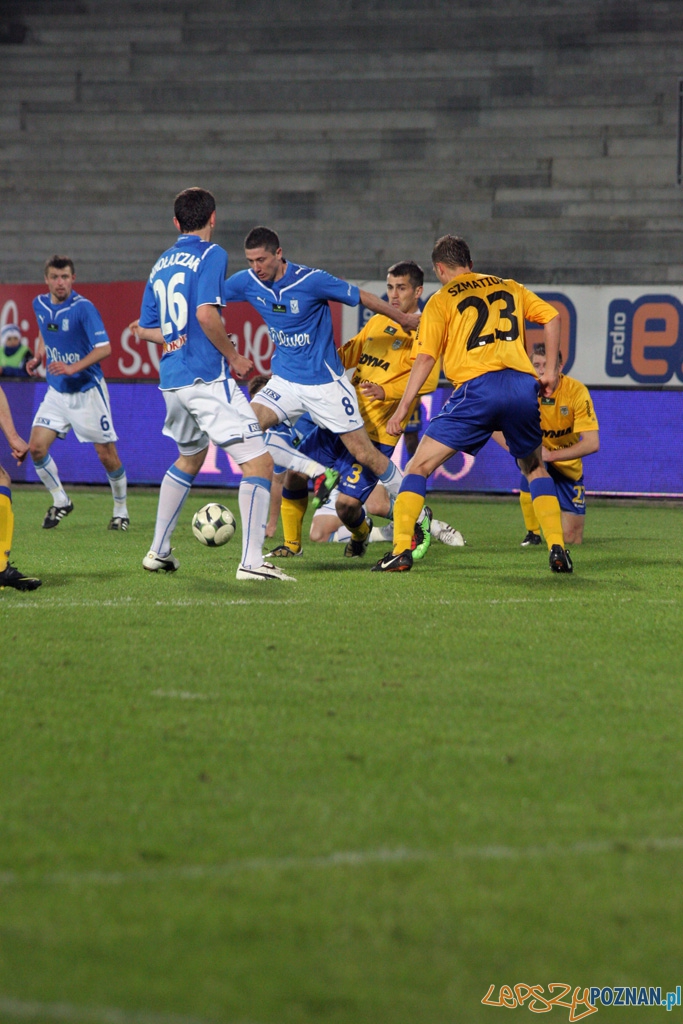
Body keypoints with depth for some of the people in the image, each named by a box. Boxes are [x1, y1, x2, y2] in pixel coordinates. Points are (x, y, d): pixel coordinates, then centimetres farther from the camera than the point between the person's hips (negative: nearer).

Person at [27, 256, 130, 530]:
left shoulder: (83, 308, -18)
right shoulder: (40, 304, 1)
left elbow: (104, 348, -21)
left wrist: (72, 368, -31)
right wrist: (38, 357, 5)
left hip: (87, 391, -5)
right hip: (57, 391, 5)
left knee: (106, 455, -1)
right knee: (36, 447, -7)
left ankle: (121, 511, 18)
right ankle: (60, 502, 13)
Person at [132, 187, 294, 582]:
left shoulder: (162, 264, 14)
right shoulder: (211, 255, -8)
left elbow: (146, 329, 18)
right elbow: (206, 313, -21)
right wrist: (234, 356, -10)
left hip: (173, 381, 8)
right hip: (207, 377, -8)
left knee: (189, 458, 30)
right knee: (259, 462, -8)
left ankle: (159, 551, 33)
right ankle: (252, 561, -19)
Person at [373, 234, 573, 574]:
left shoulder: (441, 300, 10)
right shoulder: (509, 287, 23)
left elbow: (425, 357, 1)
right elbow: (552, 317, 17)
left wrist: (403, 407, 2)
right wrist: (550, 371, 20)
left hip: (475, 389, -4)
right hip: (522, 386, 4)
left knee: (419, 466, 4)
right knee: (534, 468, 25)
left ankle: (400, 550, -7)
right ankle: (558, 550, 13)